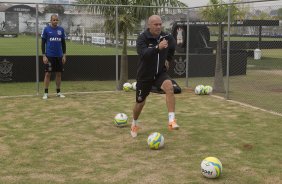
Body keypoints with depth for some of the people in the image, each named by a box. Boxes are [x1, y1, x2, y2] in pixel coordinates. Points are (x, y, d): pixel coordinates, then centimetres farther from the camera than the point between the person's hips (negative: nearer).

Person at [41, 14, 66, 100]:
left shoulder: (61, 29, 6)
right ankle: (46, 93, 3)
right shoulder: (46, 29, -2)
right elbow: (43, 43, -2)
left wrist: (64, 55, 5)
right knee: (48, 74, -3)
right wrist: (44, 55, -9)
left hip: (59, 56, 3)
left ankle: (58, 92, 16)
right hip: (49, 56, -3)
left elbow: (63, 43, 11)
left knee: (59, 73, 7)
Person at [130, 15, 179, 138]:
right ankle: (135, 123, 42)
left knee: (169, 87, -31)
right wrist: (157, 48, -50)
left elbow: (172, 47, 19)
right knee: (140, 103, 10)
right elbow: (143, 54, -38)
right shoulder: (142, 38, -19)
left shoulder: (167, 37, -6)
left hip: (160, 73, 2)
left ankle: (171, 120, -31)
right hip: (145, 75, -2)